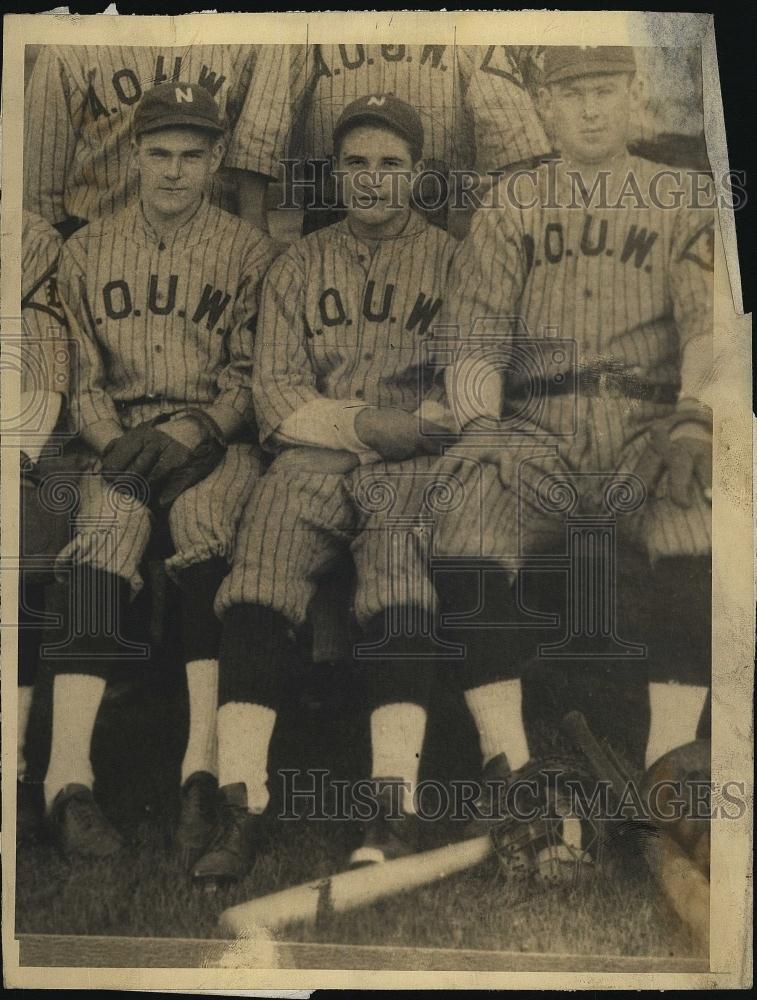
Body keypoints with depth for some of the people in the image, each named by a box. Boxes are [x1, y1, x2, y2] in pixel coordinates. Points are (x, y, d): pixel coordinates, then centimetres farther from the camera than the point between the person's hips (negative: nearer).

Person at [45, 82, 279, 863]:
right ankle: (68, 776, -40)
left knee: (205, 526, -33)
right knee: (105, 533, -30)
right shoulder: (87, 250, 15)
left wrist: (188, 431, -13)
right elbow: (79, 377, 12)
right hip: (120, 438, 1)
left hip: (216, 438, -1)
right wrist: (114, 440, -7)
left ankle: (203, 768, -40)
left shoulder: (247, 251, 9)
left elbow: (250, 376, 4)